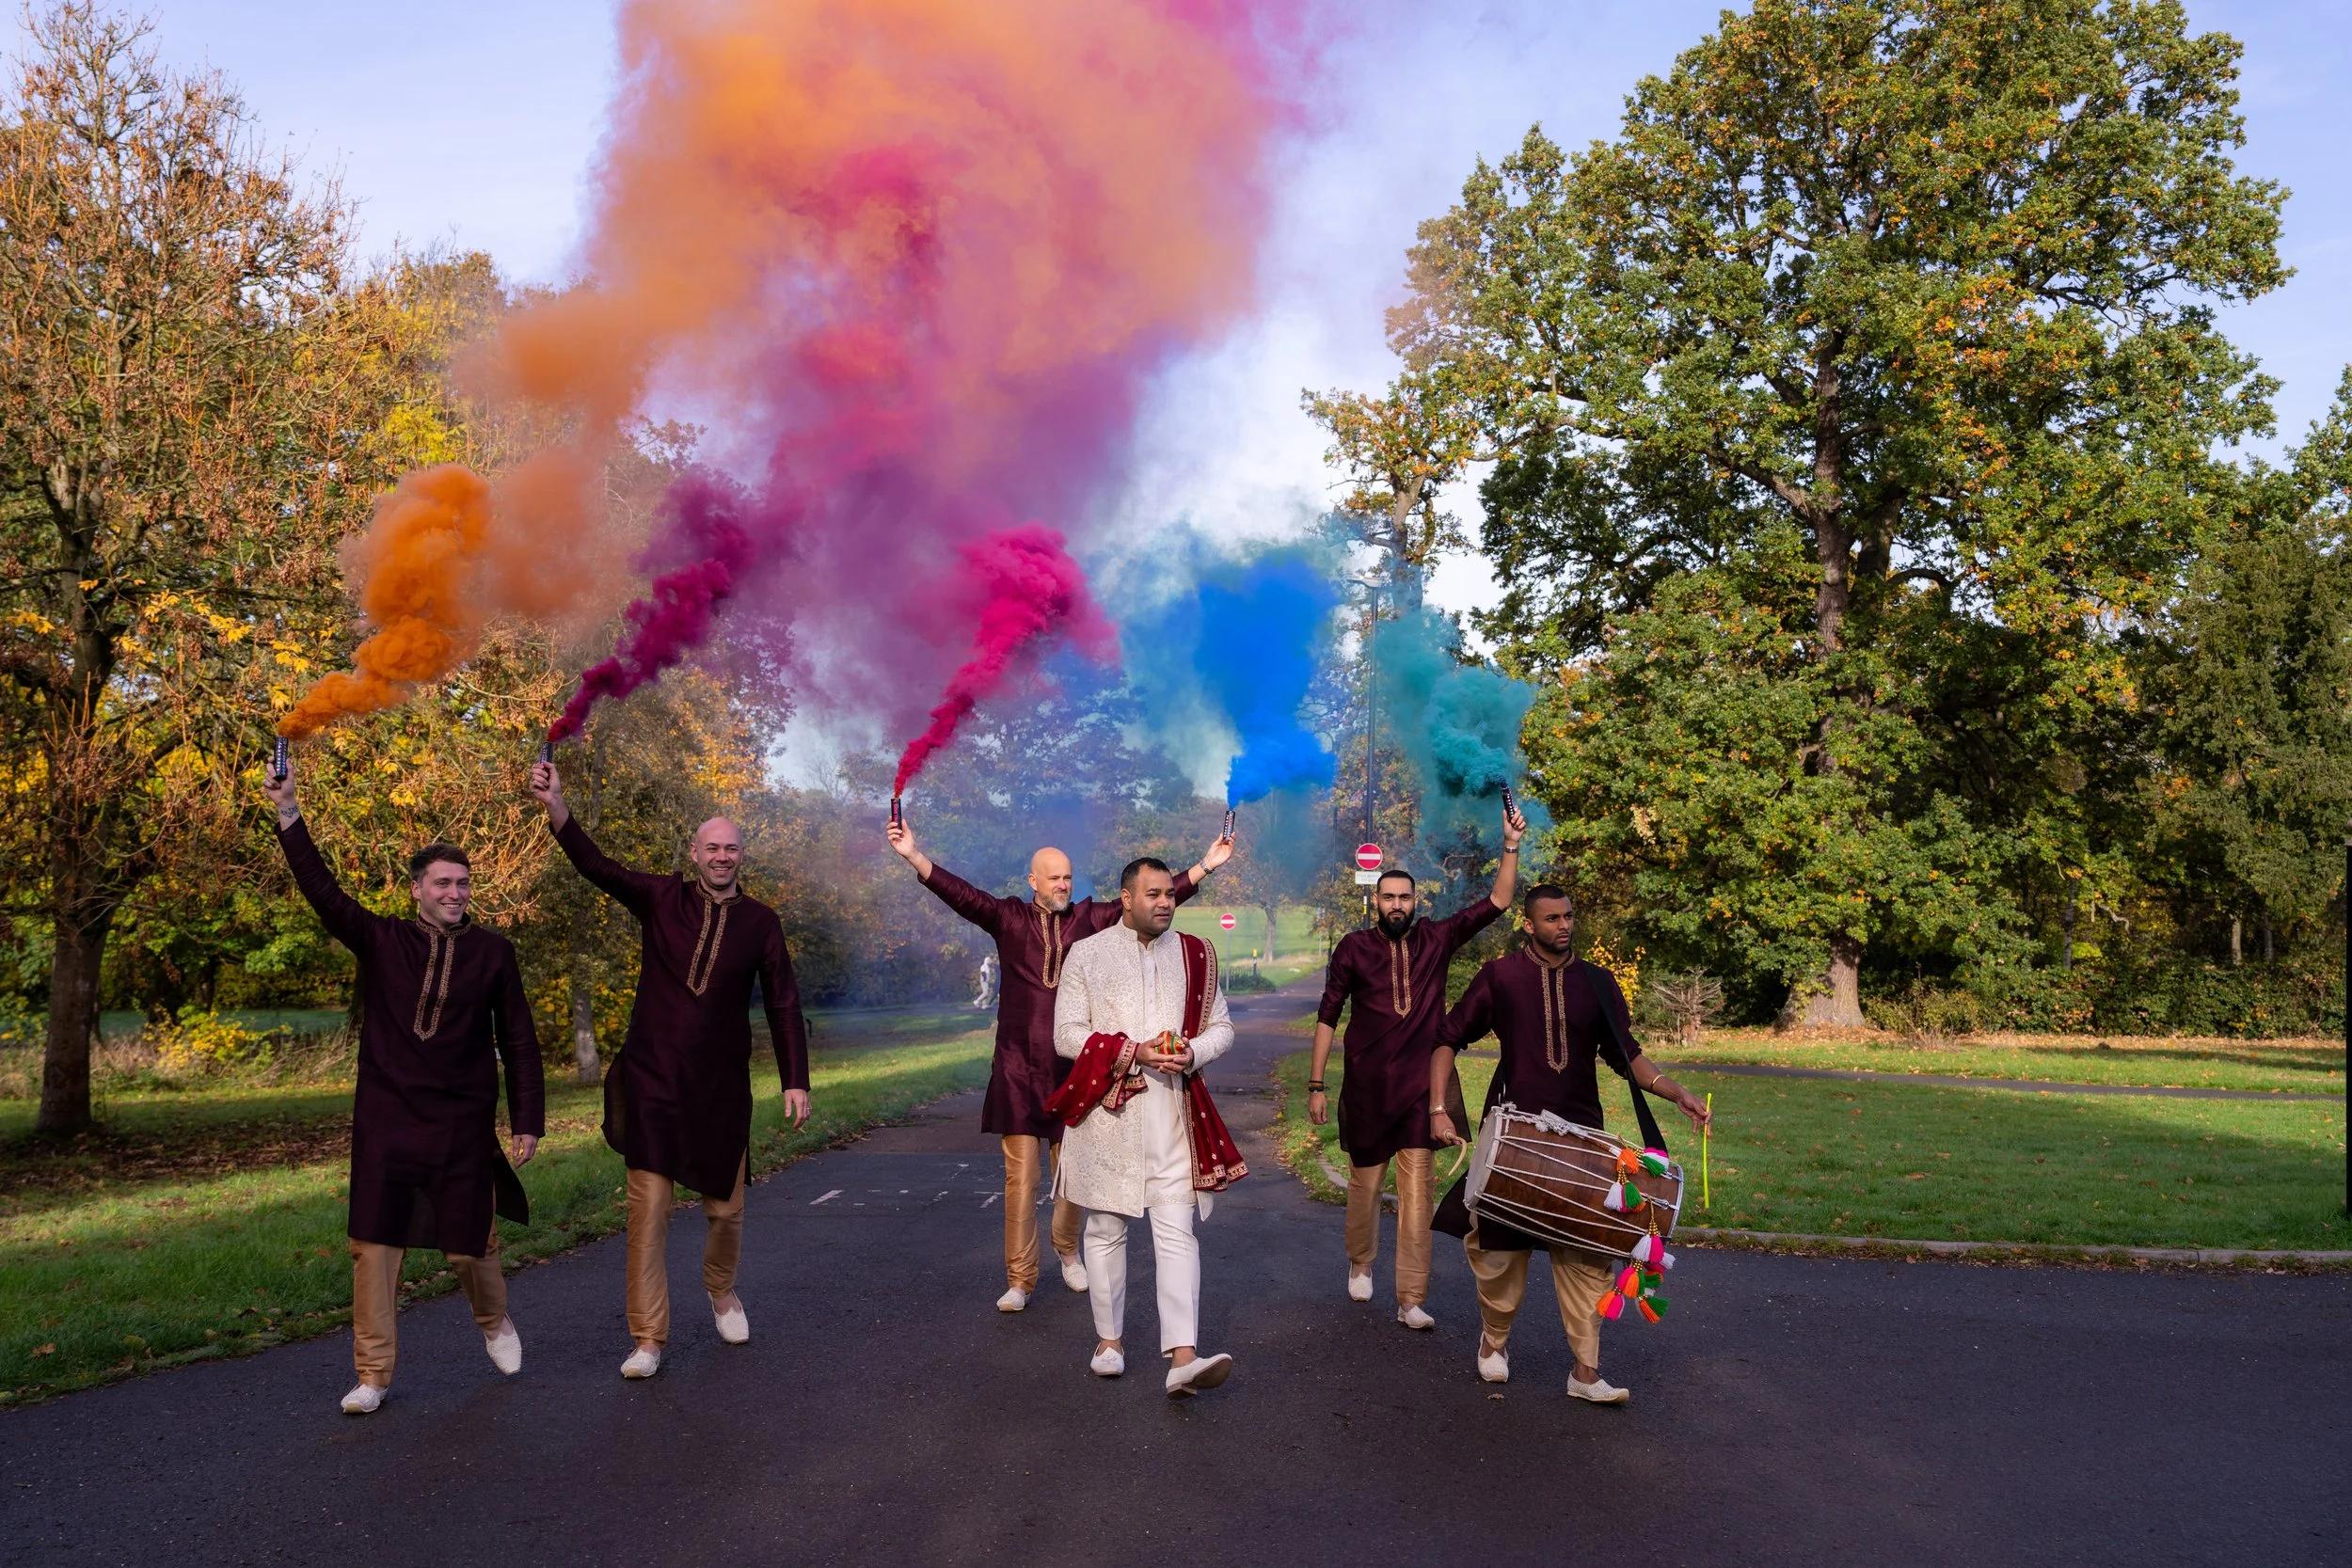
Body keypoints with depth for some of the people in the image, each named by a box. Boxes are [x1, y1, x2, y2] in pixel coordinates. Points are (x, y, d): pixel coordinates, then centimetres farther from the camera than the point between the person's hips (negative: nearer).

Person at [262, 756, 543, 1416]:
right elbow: (323, 892, -11)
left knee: (468, 1247, 6)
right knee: (374, 1245, 1)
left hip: (463, 1126, -1)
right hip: (386, 1120, 1)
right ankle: (373, 1375, 14)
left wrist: (528, 1120, 2)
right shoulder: (382, 940, 2)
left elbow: (518, 1041, 4)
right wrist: (289, 816, -22)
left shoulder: (492, 952, 1)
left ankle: (494, 1322, 37)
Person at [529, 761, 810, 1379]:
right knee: (648, 1207, -3)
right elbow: (598, 867, -14)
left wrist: (795, 1080, -1)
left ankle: (721, 1291, 41)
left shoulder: (760, 922, 1)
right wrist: (555, 806, -29)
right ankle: (649, 1339, 8)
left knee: (725, 1207, 9)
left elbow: (783, 1006, 4)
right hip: (651, 1079, -1)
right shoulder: (661, 899, -1)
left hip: (721, 1087, 1)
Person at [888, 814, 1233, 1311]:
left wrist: (1204, 867, -1)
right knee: (1021, 1177, -1)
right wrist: (913, 856, -21)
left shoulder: (1090, 918, 5)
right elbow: (961, 894, -9)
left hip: (1074, 1069, 2)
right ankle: (1019, 1279, 7)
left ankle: (1067, 1251, 35)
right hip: (1019, 1069, -1)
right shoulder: (1010, 918, 2)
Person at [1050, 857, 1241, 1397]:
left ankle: (1183, 1359, -12)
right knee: (1106, 1228, 8)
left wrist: (1191, 1052, -9)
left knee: (1178, 1230, -8)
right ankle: (1109, 1340, 24)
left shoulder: (1196, 954, 10)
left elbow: (1221, 1026, 13)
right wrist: (1132, 1051, -15)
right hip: (1106, 1108, -1)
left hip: (1173, 1109, 1)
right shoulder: (1087, 954, 2)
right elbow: (1066, 1035, -2)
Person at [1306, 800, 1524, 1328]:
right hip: (1366, 1090, -1)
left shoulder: (1437, 940, 2)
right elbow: (1328, 1016, 0)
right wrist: (1316, 1084, -3)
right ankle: (1361, 1263, 40)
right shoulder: (1353, 948, -3)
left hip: (1420, 1089, 1)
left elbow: (1496, 904, -2)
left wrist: (1511, 848, -13)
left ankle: (1411, 1300, 2)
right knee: (1365, 1185, 13)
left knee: (1416, 1195, -3)